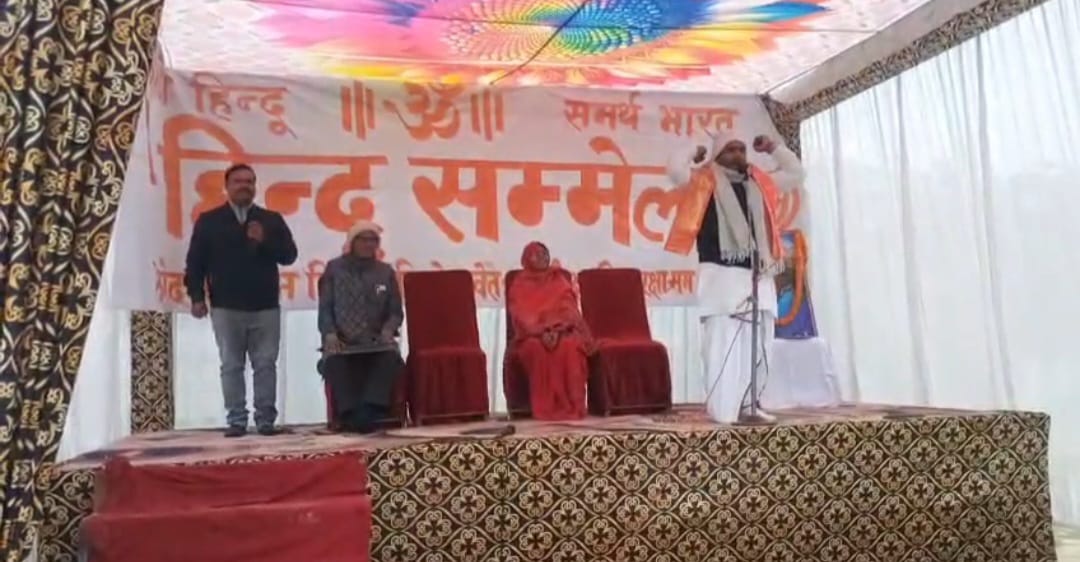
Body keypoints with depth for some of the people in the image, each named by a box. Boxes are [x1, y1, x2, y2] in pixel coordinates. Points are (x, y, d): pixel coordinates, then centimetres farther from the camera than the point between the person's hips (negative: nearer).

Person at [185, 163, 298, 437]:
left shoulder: (271, 219, 10)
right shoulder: (209, 221, 6)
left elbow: (289, 255, 4)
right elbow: (195, 262, 3)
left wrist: (264, 241, -11)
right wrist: (197, 296, -6)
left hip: (265, 307, 1)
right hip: (226, 307, -1)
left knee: (266, 365, 2)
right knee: (231, 366, 4)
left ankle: (266, 419, 8)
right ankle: (236, 420, 10)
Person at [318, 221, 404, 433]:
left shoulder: (386, 272, 17)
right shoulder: (334, 268, 13)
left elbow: (396, 311, 12)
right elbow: (325, 308, 6)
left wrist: (388, 330, -9)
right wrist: (330, 334, -13)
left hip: (376, 342, 1)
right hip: (341, 342, -1)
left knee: (391, 357, -33)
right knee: (335, 361, -35)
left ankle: (368, 413, -41)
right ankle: (351, 415, -36)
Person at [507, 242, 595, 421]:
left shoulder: (560, 280, 14)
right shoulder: (519, 285, 9)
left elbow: (569, 310, 2)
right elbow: (521, 316, -4)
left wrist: (556, 330, -18)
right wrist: (541, 332, -22)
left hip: (562, 331, 1)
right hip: (533, 334, -1)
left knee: (570, 346, -34)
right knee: (537, 348, -36)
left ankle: (572, 406, -30)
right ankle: (545, 408, -31)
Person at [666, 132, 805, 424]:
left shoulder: (760, 182, 20)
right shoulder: (706, 181, 5)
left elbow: (796, 173, 31)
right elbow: (675, 170, -9)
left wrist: (774, 149, 24)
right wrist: (697, 156, 8)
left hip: (758, 277, 6)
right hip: (721, 276, -6)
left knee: (757, 346, 6)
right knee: (723, 345, -10)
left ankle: (747, 404, 14)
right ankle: (723, 410, -8)